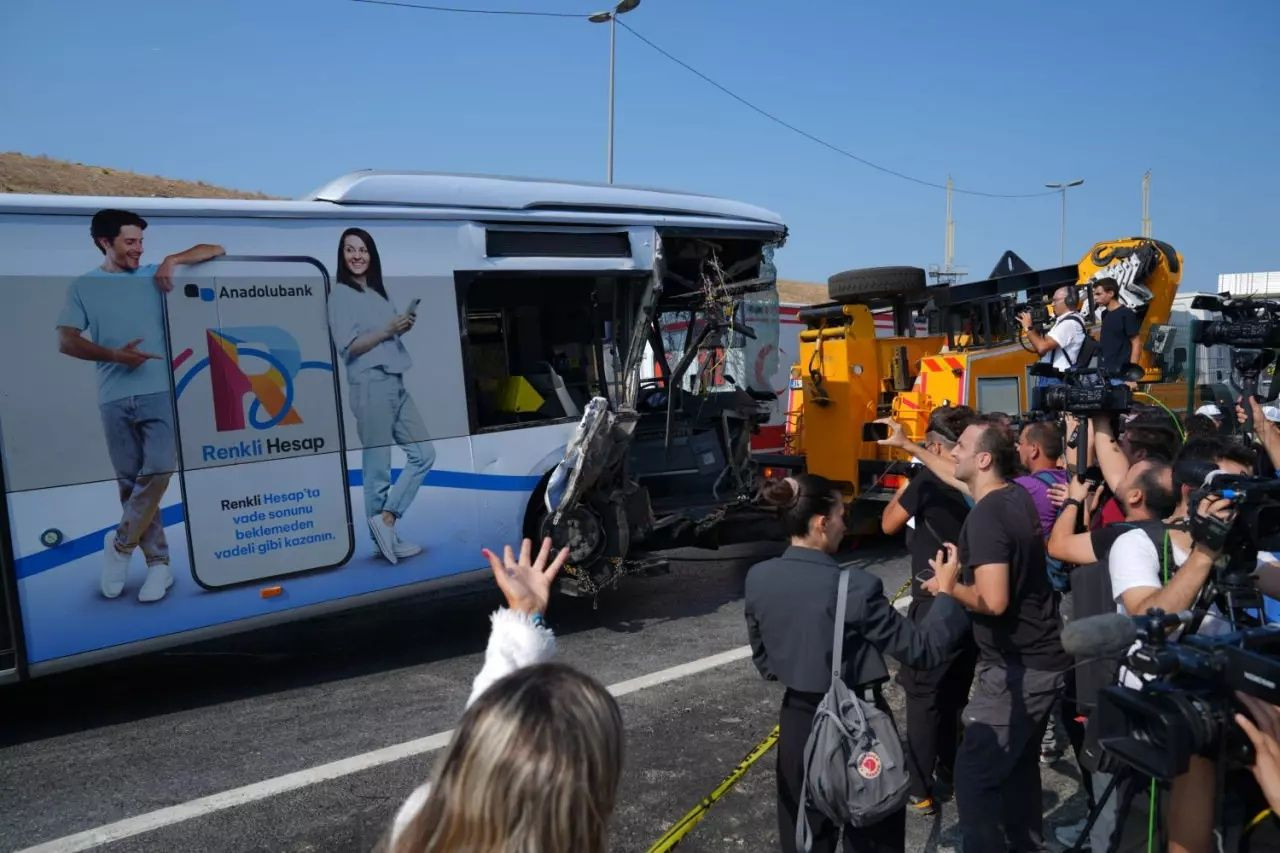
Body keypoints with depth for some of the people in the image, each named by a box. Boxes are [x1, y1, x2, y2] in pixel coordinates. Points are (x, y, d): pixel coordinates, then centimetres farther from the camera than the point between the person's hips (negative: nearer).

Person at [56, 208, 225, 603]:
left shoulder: (155, 275, 11)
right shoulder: (83, 287, 11)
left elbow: (215, 250, 12)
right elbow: (66, 341, 2)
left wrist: (173, 260, -4)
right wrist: (114, 355, -13)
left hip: (160, 393, 0)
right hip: (114, 400, 1)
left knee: (158, 471, -15)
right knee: (131, 482, 3)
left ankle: (120, 543, 7)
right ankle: (158, 563, 12)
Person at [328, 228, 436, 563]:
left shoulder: (378, 293, 20)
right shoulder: (340, 295, -2)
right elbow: (348, 347, -10)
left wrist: (404, 326, 5)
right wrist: (388, 329, -14)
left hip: (395, 383, 8)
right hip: (371, 385, -8)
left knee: (424, 454, 6)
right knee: (378, 468, -4)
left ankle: (385, 520, 9)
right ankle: (383, 537, 3)